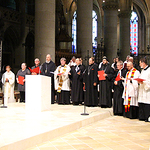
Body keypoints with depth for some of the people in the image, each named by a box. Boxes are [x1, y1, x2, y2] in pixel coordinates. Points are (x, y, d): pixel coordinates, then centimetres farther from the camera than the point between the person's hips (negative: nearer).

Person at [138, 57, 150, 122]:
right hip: (142, 90, 8)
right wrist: (139, 81, 6)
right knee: (141, 104, 8)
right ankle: (142, 117, 16)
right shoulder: (142, 70, 17)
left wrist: (143, 82, -21)